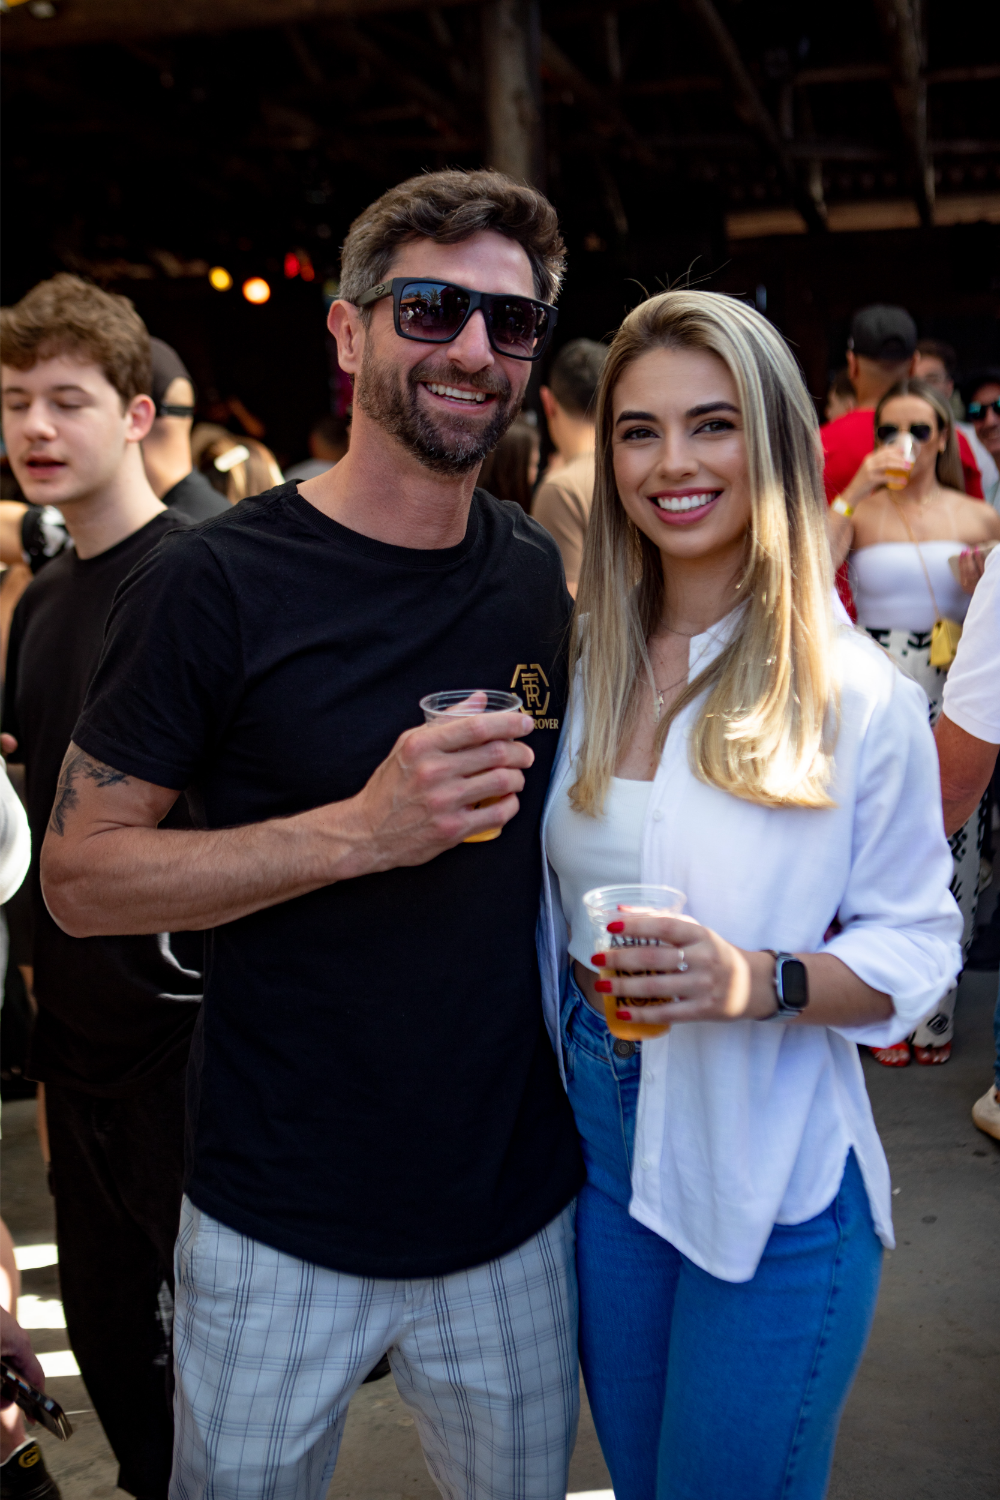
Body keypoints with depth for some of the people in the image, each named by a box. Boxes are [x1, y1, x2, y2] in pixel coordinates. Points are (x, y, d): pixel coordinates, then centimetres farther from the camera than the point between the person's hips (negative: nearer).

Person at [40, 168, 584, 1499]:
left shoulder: (544, 577, 1)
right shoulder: (215, 584, -15)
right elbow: (79, 873, -14)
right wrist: (360, 830, -26)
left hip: (519, 1214, 5)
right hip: (280, 1235, -4)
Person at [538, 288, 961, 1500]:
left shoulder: (857, 695, -14)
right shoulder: (582, 662, -1)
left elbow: (915, 946, -9)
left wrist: (763, 980, -26)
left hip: (773, 1186, -4)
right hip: (598, 1150, 5)